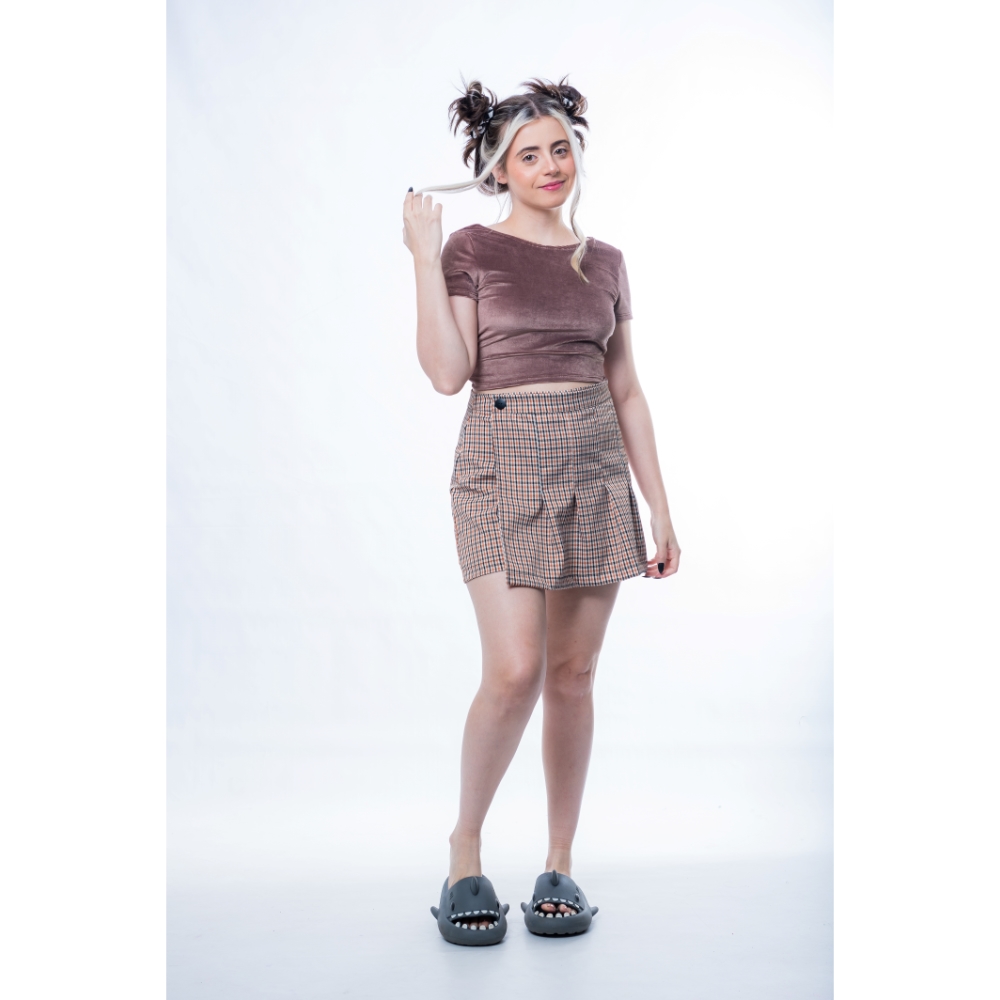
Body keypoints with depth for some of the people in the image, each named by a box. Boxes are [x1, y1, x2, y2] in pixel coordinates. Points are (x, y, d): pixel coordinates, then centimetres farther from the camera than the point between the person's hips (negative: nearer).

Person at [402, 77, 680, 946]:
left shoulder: (605, 262, 13)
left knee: (574, 676, 5)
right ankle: (465, 847, 9)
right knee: (515, 669, -14)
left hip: (595, 466, 4)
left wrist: (661, 508, 9)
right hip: (504, 462, -3)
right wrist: (424, 259, -9)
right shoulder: (471, 249, 3)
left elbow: (627, 392, 13)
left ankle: (560, 865, 19)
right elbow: (447, 372, -10)